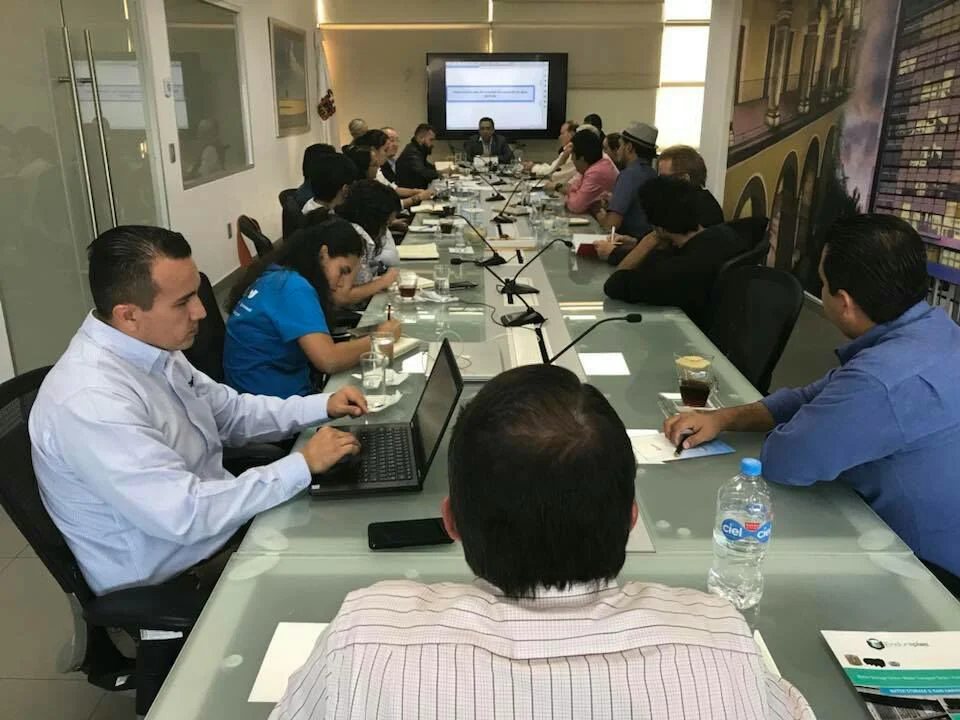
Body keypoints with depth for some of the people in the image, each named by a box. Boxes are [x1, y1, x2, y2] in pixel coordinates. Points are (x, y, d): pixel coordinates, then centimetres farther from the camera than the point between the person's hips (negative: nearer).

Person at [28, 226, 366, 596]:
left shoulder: (151, 348, -4)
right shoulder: (91, 401, -31)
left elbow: (230, 412, 10)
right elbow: (185, 515, -31)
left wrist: (320, 406, -1)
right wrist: (303, 465, -25)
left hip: (214, 517, 8)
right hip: (168, 581, -7)